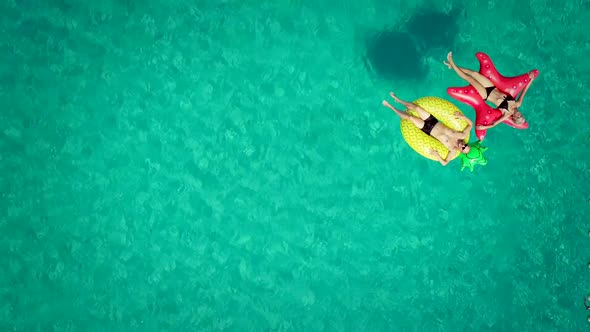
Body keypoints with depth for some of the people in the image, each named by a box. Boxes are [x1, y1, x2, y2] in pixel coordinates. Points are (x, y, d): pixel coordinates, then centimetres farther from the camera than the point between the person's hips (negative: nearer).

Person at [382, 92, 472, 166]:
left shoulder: (453, 149, -23)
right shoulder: (462, 136, -15)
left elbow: (444, 163, -24)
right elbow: (471, 123, -4)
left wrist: (437, 156, -36)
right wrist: (462, 116, -14)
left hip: (428, 129, -3)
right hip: (433, 120, 3)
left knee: (410, 117, -12)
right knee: (416, 107, -2)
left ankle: (391, 107, 13)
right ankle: (398, 100, 28)